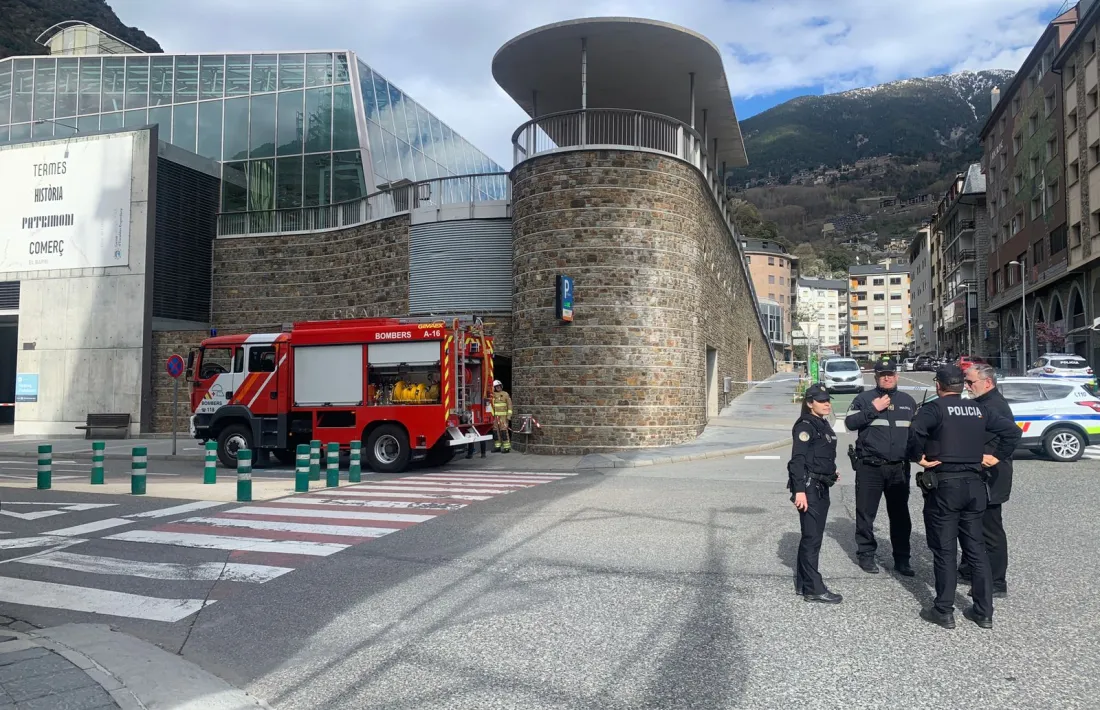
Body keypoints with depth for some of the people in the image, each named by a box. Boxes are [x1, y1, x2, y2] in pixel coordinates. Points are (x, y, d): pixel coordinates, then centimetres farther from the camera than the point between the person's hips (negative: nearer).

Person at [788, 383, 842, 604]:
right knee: (812, 537, -6)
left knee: (814, 536, 14)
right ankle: (814, 589, -1)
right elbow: (798, 460, -20)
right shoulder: (805, 426, -14)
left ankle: (803, 583, 23)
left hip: (821, 487, 10)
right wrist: (799, 490, -25)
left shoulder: (823, 424, 14)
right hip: (809, 486, -9)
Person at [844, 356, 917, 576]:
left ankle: (901, 559, 17)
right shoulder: (864, 398, 1)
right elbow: (850, 422, -11)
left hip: (899, 468, 3)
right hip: (870, 467, -3)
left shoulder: (908, 401, 15)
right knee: (866, 514, 2)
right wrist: (873, 409, -17)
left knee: (900, 514, 8)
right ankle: (866, 555, 15)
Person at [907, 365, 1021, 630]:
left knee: (944, 550, 1)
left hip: (943, 484, -6)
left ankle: (944, 611, 7)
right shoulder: (979, 410, 10)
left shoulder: (934, 408, -9)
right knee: (976, 548, 12)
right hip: (973, 484, 6)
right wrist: (997, 456, 9)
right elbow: (1012, 430, 8)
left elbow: (915, 430, -28)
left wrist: (918, 457, -14)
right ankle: (984, 612, 17)